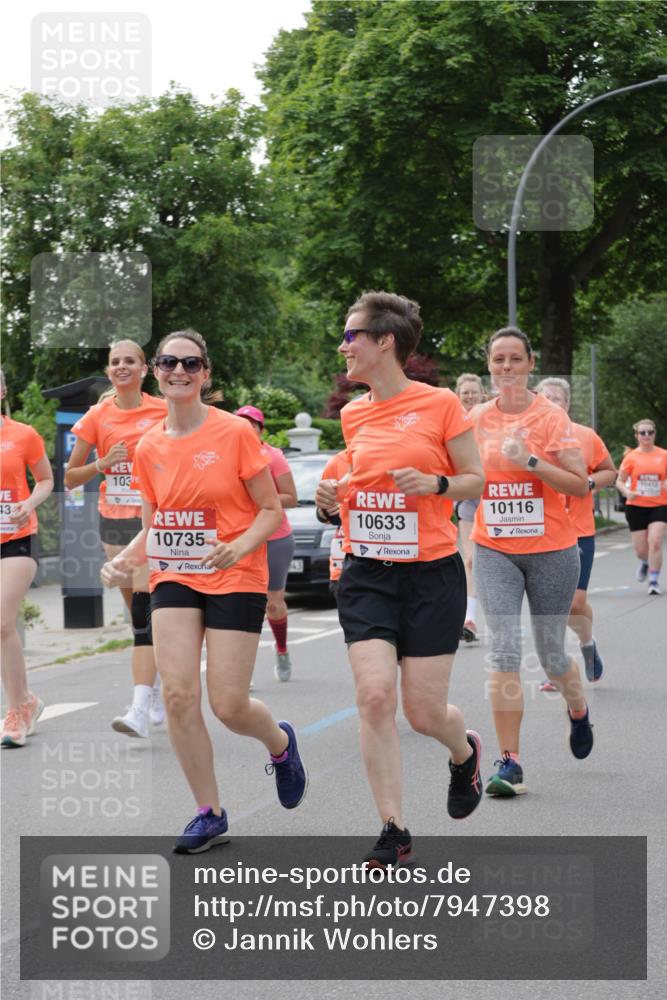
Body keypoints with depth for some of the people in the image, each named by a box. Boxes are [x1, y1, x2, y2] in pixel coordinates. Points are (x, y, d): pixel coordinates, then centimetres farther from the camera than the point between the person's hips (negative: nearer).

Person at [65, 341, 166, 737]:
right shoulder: (98, 417, 3)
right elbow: (70, 478, 7)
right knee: (138, 611, 11)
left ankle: (140, 711, -24)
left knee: (145, 609, -17)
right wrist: (102, 463, -10)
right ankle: (158, 691, 26)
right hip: (114, 519, 4)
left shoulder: (163, 412, -4)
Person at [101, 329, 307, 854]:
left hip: (236, 579, -4)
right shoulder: (149, 448, 5)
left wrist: (239, 548, -23)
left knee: (228, 706, -6)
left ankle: (281, 743, 31)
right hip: (174, 578, 4)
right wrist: (124, 560, -5)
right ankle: (210, 814, 5)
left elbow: (272, 510, -5)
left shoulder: (235, 432, -9)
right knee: (178, 694, -10)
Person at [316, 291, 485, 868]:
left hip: (432, 572, -4)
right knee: (374, 696, -11)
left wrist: (435, 484, -20)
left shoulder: (440, 404, -7)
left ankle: (465, 753, 38)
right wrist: (337, 497, 0)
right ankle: (393, 832, 0)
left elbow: (476, 480, 0)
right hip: (367, 575, 4)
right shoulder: (353, 415, 7)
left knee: (424, 713, 0)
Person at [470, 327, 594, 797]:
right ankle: (510, 763, -8)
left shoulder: (551, 416, -6)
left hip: (551, 550, -2)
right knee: (504, 652, -11)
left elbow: (580, 484, -12)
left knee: (551, 654, 9)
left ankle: (579, 712, 43)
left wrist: (531, 461, -22)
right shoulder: (476, 419, 4)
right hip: (494, 551, 2)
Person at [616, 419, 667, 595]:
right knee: (641, 550, 4)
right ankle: (646, 563, 41)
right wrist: (627, 493, -18)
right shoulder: (631, 457, -2)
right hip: (636, 507, 0)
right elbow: (619, 481, 2)